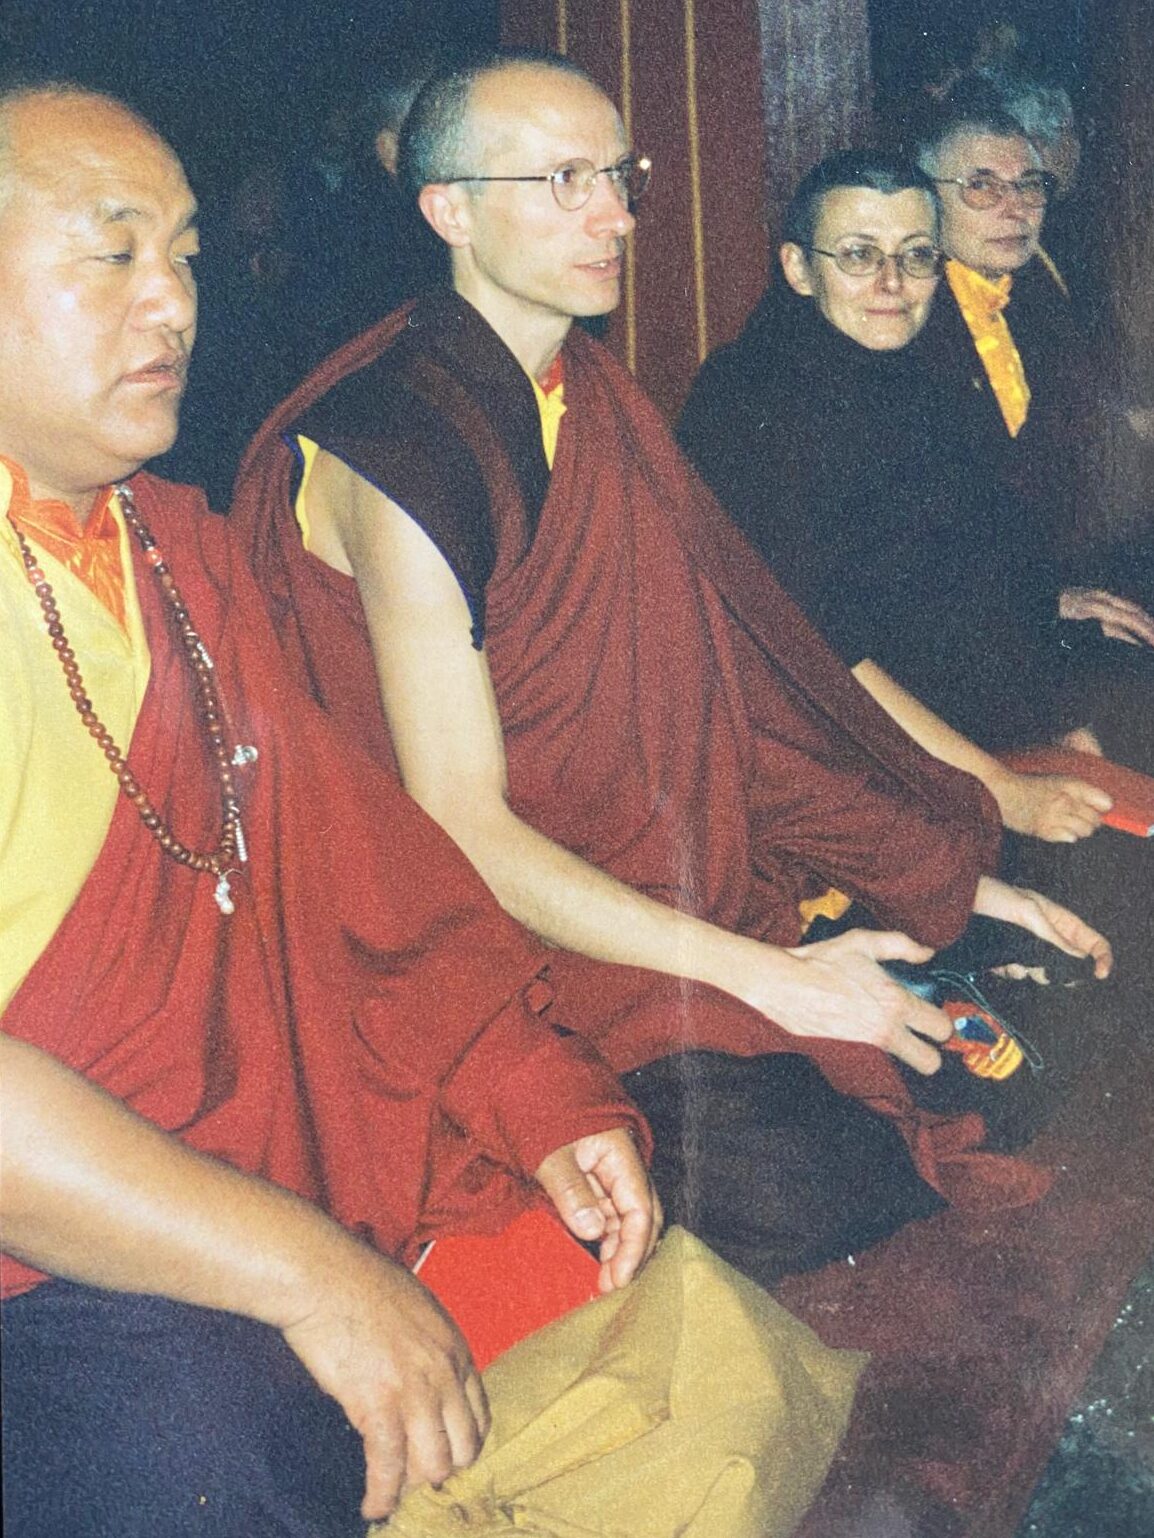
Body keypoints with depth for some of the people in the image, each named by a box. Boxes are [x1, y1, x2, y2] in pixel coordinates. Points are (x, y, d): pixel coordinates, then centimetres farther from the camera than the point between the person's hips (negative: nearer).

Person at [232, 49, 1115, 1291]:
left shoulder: (596, 399, 9)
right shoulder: (395, 457, -18)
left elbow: (758, 656, 11)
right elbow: (463, 830, -19)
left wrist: (943, 869, 3)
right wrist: (762, 972, -22)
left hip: (678, 877, 7)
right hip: (512, 926, -7)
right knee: (788, 1180, -25)